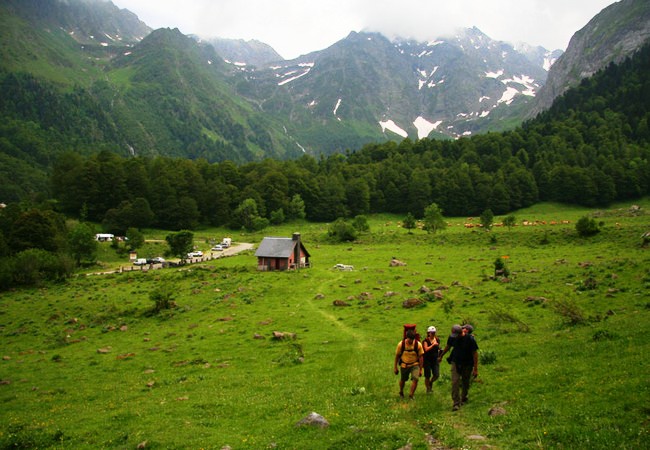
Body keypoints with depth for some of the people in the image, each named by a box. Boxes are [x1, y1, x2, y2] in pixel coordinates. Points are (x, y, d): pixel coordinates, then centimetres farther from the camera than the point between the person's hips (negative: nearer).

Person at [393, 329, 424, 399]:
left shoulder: (418, 344, -17)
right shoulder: (401, 344, -16)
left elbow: (420, 357, -7)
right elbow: (397, 356, -3)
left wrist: (420, 369, -5)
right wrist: (395, 367, 2)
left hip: (415, 365, -1)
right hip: (404, 365, 1)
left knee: (415, 379, -19)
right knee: (403, 380, 15)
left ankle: (411, 396, -3)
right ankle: (401, 392, 45)